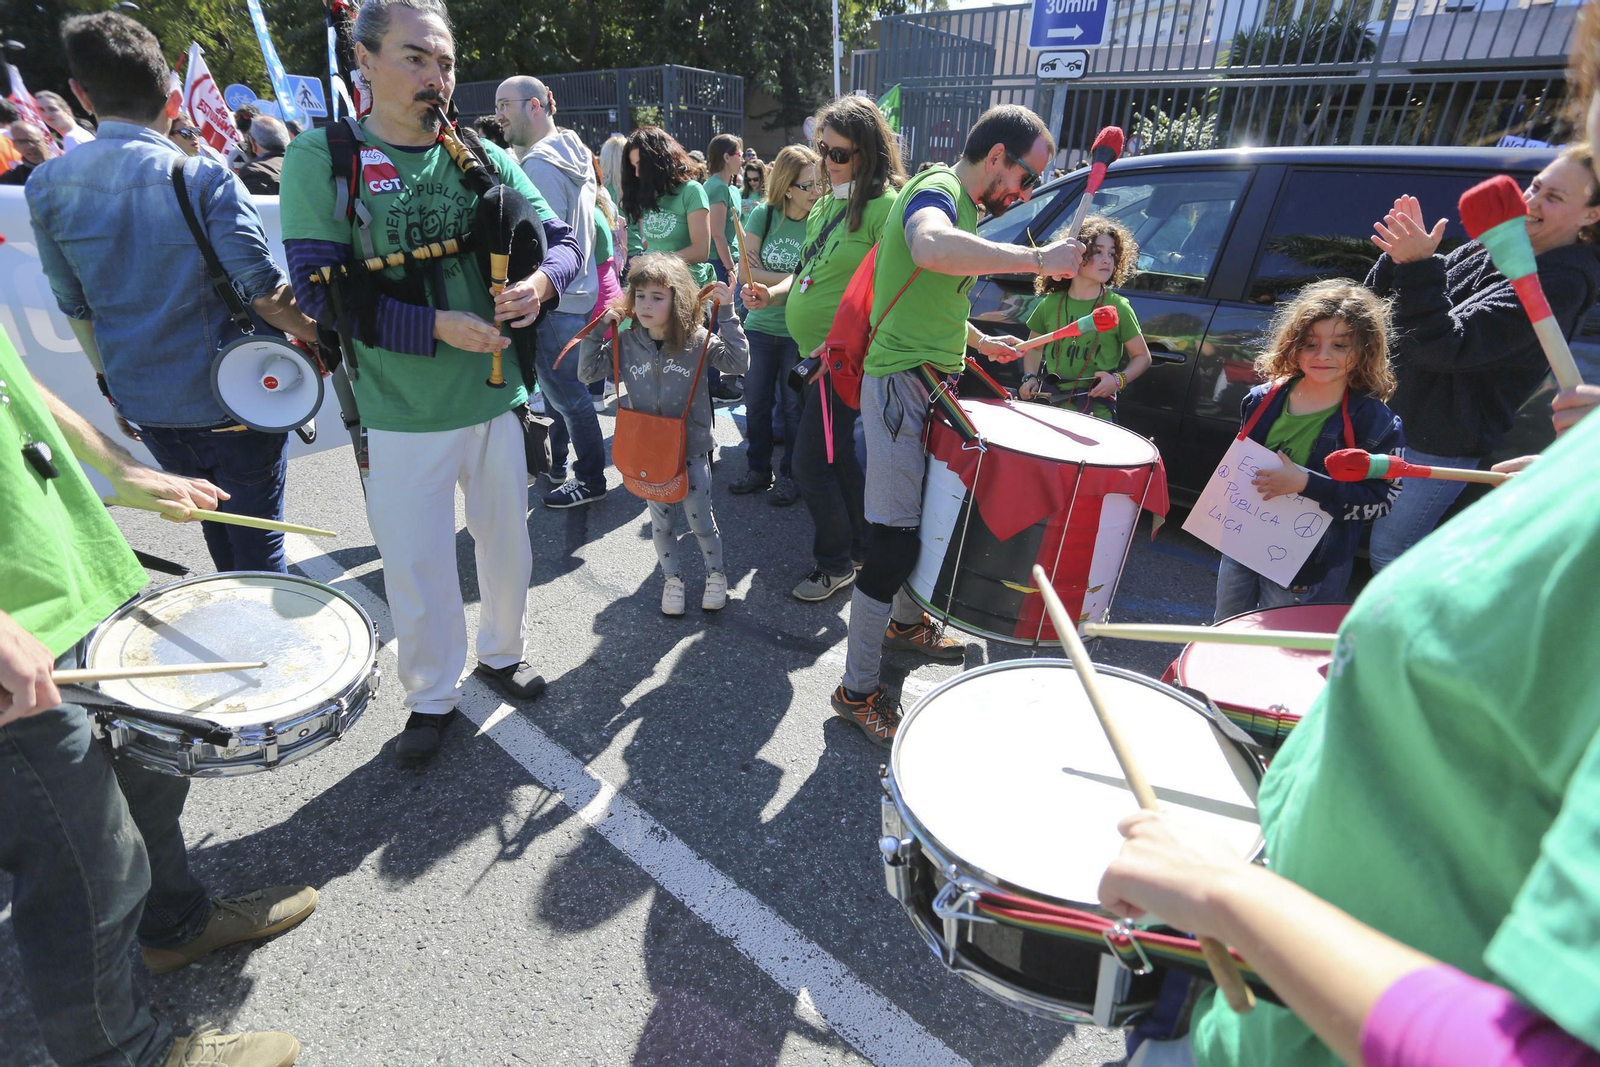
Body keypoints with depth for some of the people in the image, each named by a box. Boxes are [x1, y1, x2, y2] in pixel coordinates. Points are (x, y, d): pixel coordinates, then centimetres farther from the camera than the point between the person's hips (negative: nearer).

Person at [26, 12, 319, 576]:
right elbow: (264, 293, -20)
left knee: (217, 531, 24)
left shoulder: (47, 186, 1)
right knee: (258, 542, 7)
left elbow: (75, 306, 8)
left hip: (143, 403, 5)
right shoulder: (201, 176, -14)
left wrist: (110, 384, 20)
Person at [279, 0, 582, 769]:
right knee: (415, 567, 6)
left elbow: (562, 237, 5)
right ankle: (432, 697, 30)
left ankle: (500, 652, 43)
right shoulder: (320, 159, -5)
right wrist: (437, 325, -22)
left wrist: (543, 280, -18)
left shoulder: (483, 157, 3)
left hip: (495, 395, 3)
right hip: (400, 415, -3)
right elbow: (320, 289, -11)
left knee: (507, 542, 17)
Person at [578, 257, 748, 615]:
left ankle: (716, 575, 32)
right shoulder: (626, 341, -4)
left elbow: (738, 362, -18)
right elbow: (588, 372, 1)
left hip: (690, 449, -2)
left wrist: (727, 313, -21)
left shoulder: (697, 340, -11)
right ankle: (672, 579, 34)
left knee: (700, 519, 9)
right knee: (660, 521, 15)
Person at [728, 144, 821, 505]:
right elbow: (747, 272, -8)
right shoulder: (764, 215, -2)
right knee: (756, 404, 12)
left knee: (794, 407, 7)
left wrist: (765, 274, -16)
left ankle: (791, 476, 23)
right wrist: (794, 278, -15)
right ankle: (759, 470, 29)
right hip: (760, 326, 3)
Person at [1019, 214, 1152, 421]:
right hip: (1050, 406, 2)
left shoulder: (1118, 308, -3)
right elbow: (1033, 346, 18)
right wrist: (1030, 378, 3)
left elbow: (1142, 356, 4)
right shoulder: (1050, 304, 2)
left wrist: (1119, 379, -12)